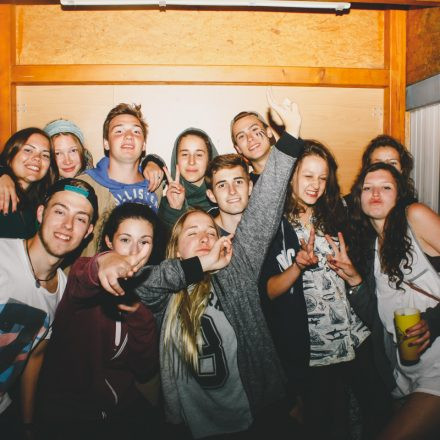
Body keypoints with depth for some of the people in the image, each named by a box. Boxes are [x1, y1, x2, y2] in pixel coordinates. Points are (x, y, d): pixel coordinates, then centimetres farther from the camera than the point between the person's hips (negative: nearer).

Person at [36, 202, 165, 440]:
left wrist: (139, 313, -16)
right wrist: (102, 264, -55)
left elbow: (146, 371, -3)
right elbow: (77, 291, -35)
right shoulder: (83, 270, -8)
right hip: (68, 410, -2)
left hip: (123, 406, 2)